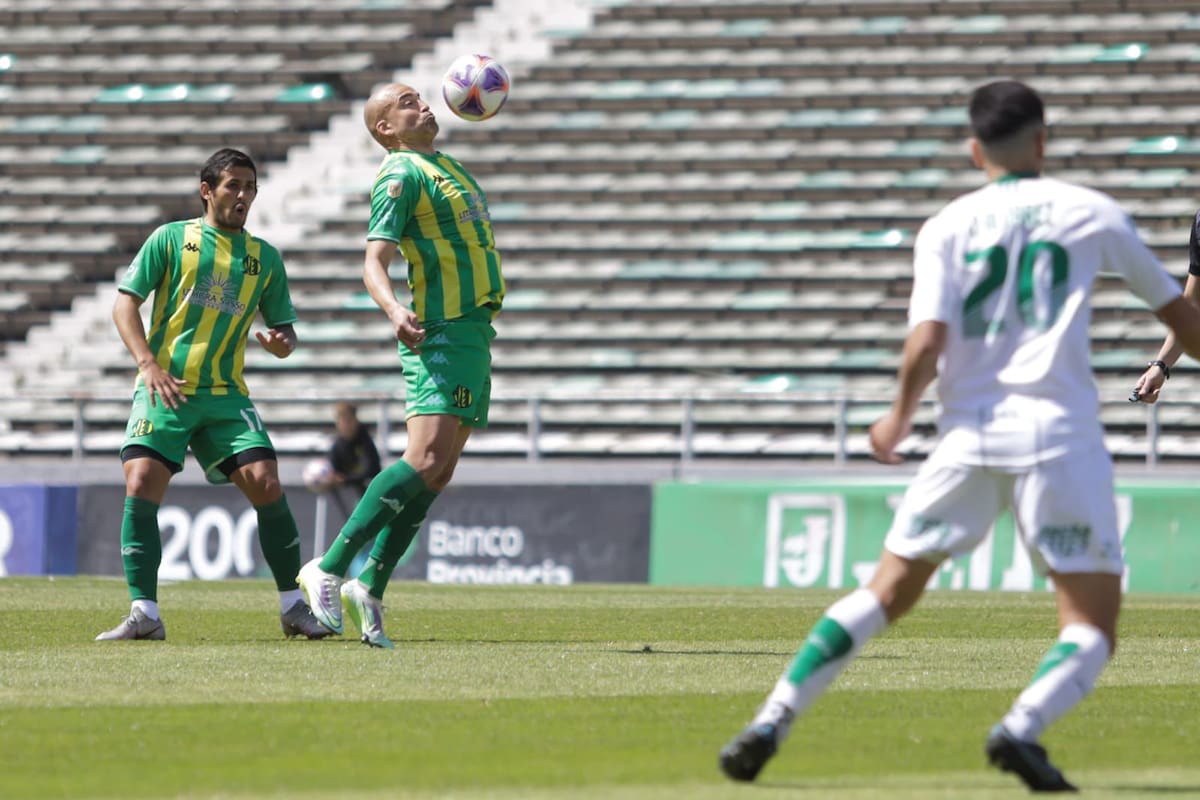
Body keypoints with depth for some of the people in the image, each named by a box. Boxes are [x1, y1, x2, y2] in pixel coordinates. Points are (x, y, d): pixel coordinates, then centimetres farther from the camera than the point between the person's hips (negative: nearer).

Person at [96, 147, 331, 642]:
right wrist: (149, 365, -12)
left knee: (266, 485, -11)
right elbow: (125, 302, 1)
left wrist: (281, 342, -8)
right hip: (164, 390, -2)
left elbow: (284, 327, 18)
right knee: (141, 484, -18)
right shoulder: (171, 239, 4)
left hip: (226, 395, 2)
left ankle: (293, 607, 3)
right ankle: (144, 614, -13)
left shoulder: (265, 257, 13)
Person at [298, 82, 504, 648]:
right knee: (426, 460, -21)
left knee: (437, 473, 4)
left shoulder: (444, 167, 20)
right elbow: (374, 263, -20)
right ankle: (329, 569, -20)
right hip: (440, 333, -9)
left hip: (472, 335, 9)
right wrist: (395, 311, -36)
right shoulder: (401, 174, -8)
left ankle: (369, 588, 5)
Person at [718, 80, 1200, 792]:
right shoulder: (1092, 213, 8)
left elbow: (928, 339, -6)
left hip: (970, 433, 2)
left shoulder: (948, 226, 7)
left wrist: (900, 418, 11)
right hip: (1059, 433, -2)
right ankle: (1023, 727, -26)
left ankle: (772, 722, 3)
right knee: (1093, 625, 1)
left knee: (888, 593, 13)